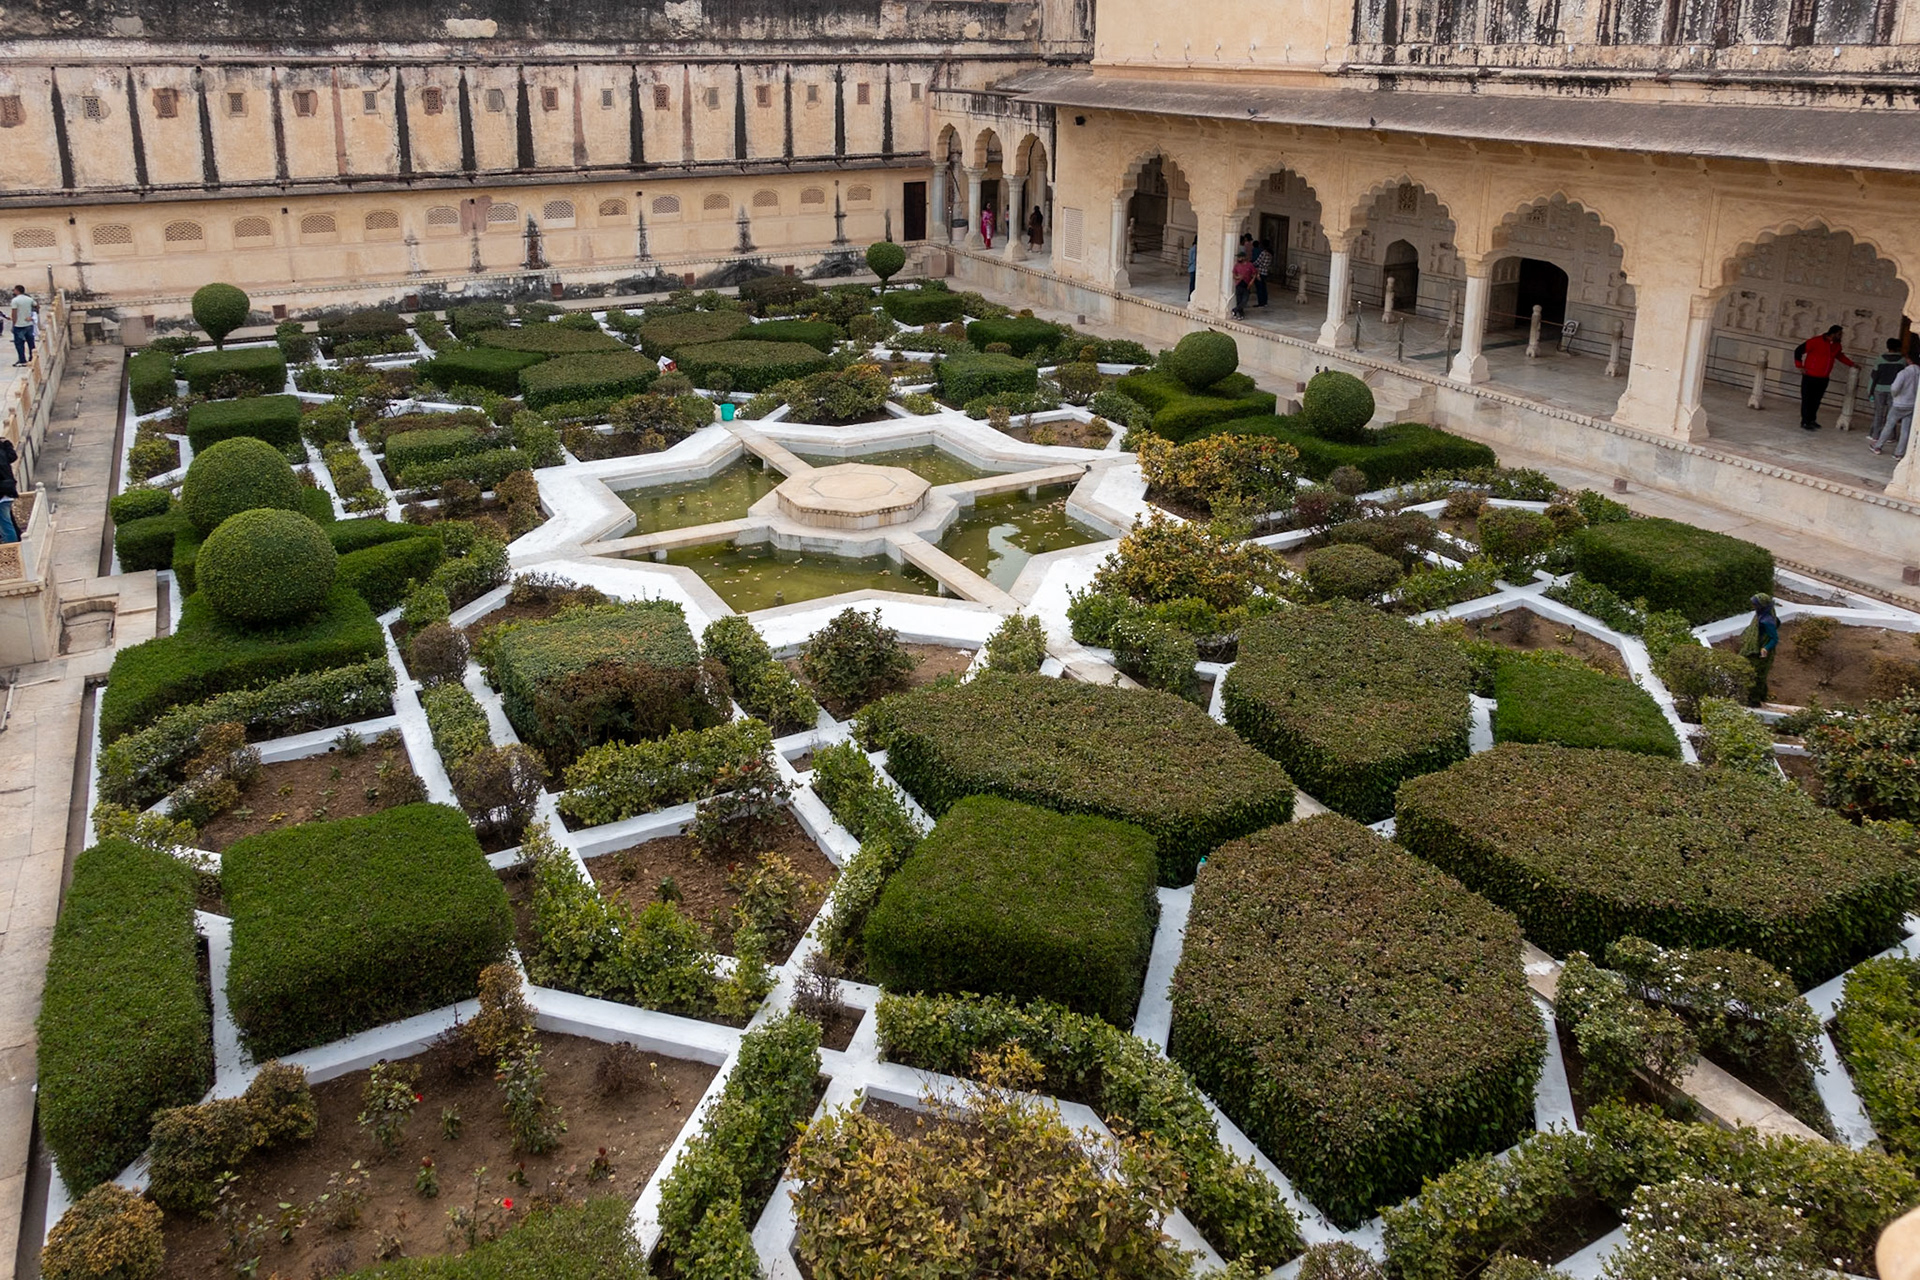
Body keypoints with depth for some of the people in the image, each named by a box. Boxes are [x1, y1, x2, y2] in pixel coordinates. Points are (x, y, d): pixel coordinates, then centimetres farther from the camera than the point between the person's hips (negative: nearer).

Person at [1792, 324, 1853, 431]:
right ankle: (1805, 422, 0)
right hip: (1810, 377, -7)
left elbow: (1840, 356, 28)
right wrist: (1800, 366, -11)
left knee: (1816, 400, 10)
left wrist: (1851, 364, 25)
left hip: (1823, 378, 7)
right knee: (1807, 400, -3)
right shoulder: (1816, 342, -14)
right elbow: (1799, 351, -10)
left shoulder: (1836, 345, 8)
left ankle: (1812, 420, 22)